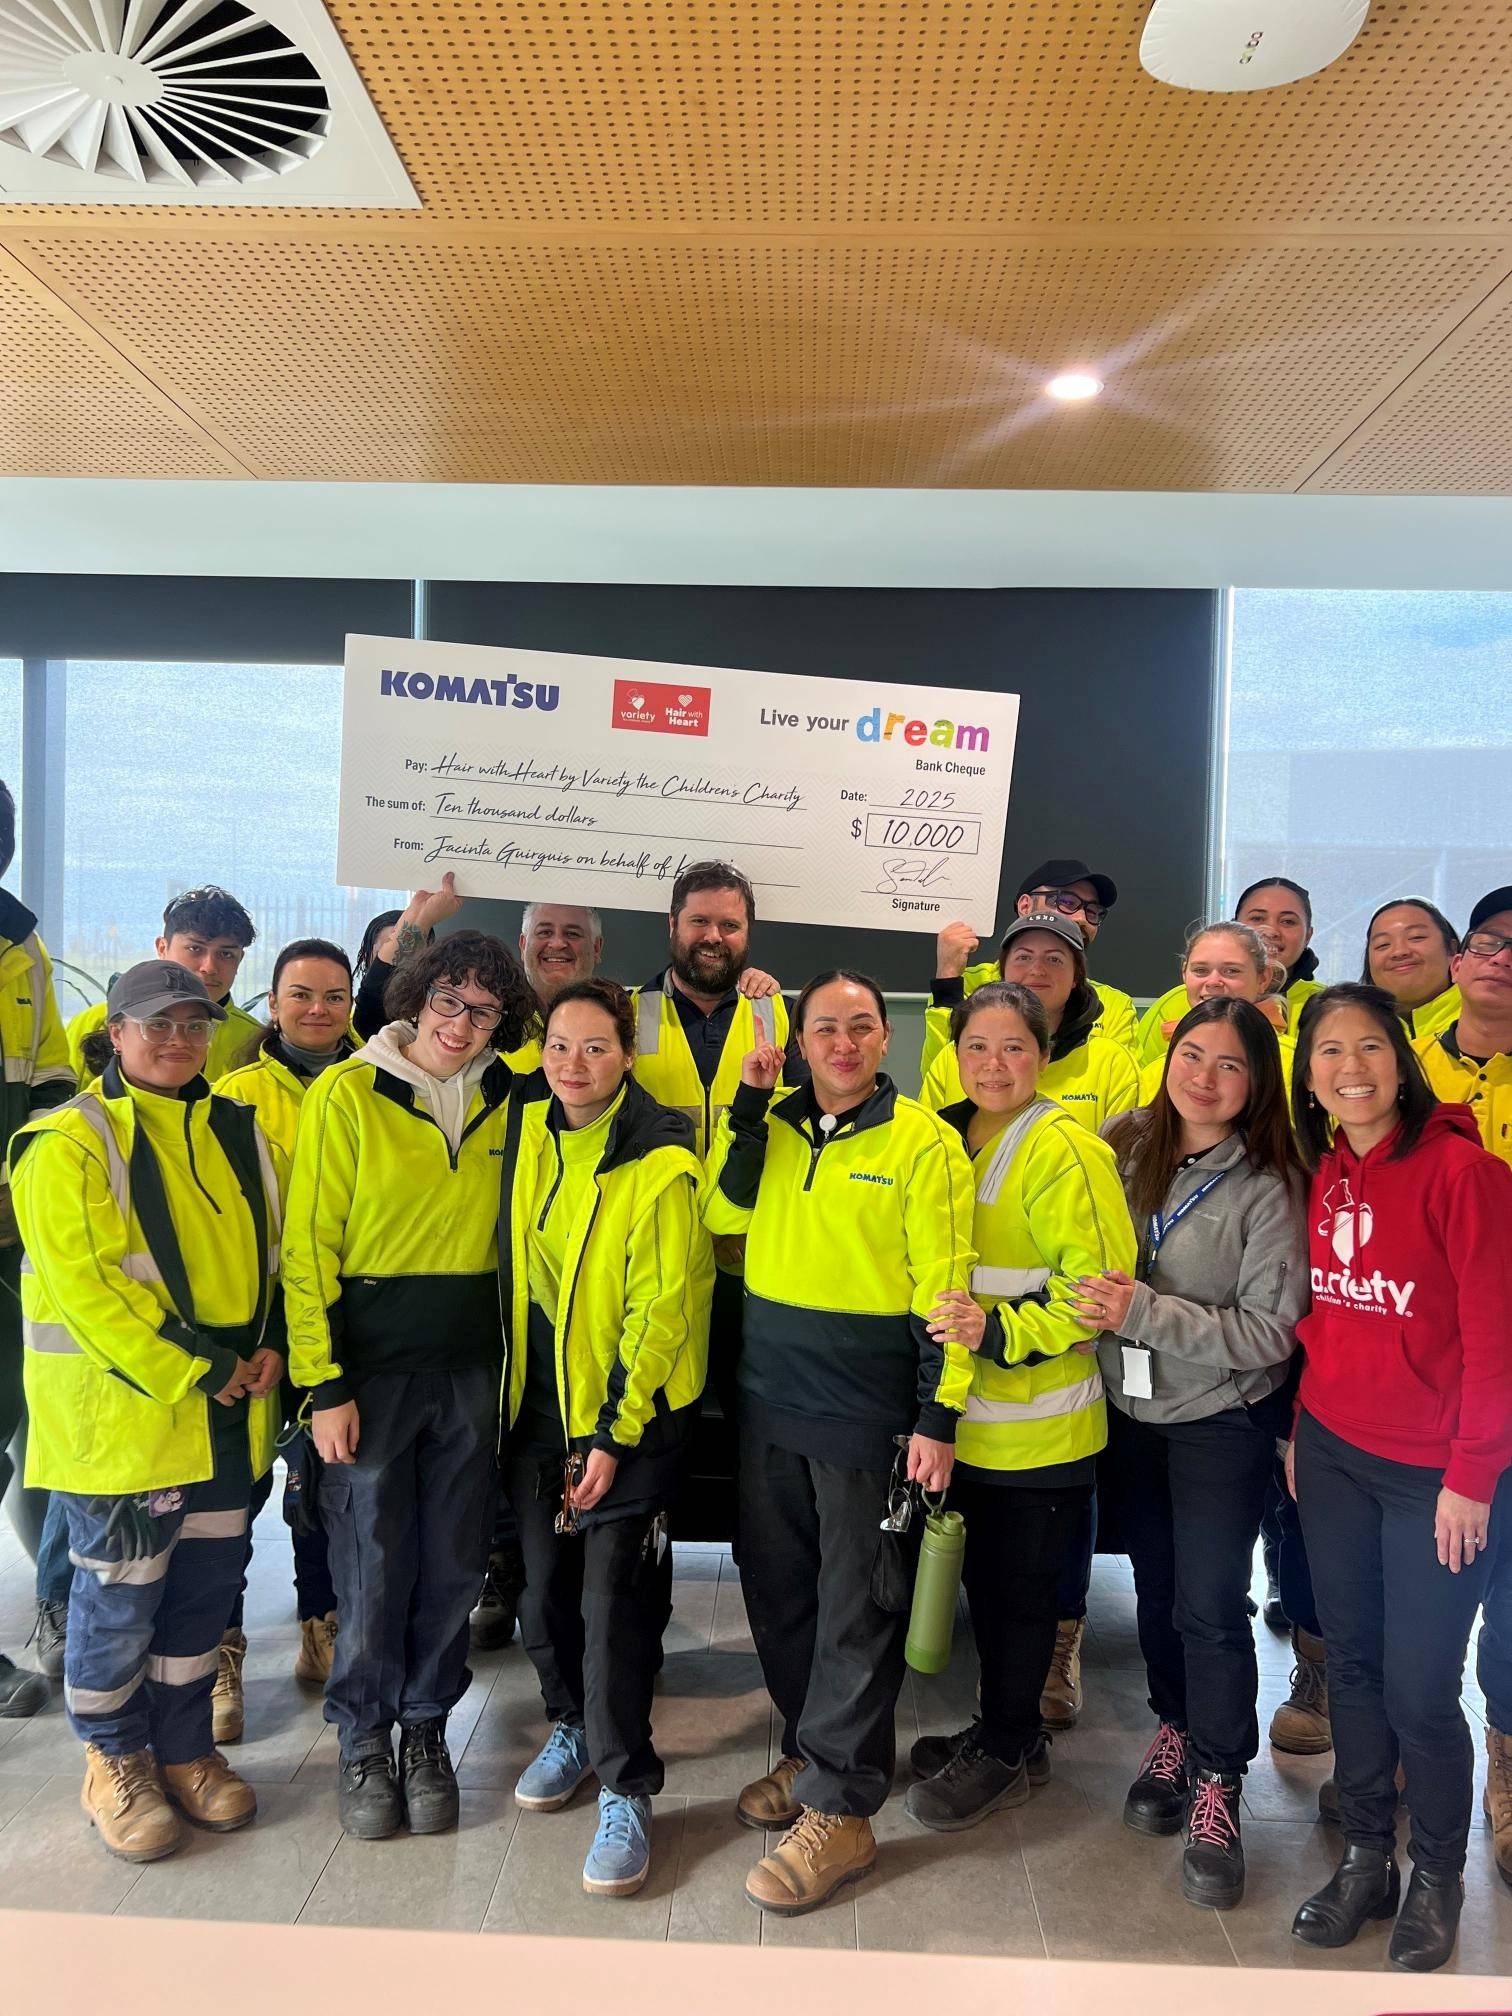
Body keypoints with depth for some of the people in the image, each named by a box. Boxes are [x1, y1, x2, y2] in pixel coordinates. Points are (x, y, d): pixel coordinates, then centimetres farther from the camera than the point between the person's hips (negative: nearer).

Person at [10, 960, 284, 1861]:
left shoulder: (240, 1132, 9)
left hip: (228, 1417, 6)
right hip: (122, 1413, -5)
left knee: (203, 1591, 15)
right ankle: (116, 1762, 29)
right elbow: (84, 1287, -17)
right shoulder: (68, 1143, -10)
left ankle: (185, 1749, 34)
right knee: (120, 1599, 7)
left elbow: (274, 1250, 15)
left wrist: (269, 1348, -1)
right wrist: (196, 1373, -18)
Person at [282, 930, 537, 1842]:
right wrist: (325, 1383, -11)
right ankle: (365, 1741, 27)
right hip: (372, 1365, -3)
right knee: (373, 1562, 6)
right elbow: (309, 1246, -7)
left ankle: (426, 1728, 32)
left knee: (454, 1562, 11)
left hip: (471, 1367, 3)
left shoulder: (504, 1099, 4)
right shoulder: (347, 1093, -7)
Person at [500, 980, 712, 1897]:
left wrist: (615, 1435, -15)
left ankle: (628, 1793, 12)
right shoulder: (536, 1136, 2)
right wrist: (513, 1394, 11)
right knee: (545, 1587, 14)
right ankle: (574, 1728, 38)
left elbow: (661, 1311, -16)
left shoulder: (662, 1167, -17)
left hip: (633, 1410, -6)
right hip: (542, 1401, 6)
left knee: (614, 1598, -4)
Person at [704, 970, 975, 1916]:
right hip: (772, 1396, 6)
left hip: (868, 1411, -6)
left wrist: (939, 1414, -13)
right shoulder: (774, 1127, 7)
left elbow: (945, 1285, -10)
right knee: (777, 1590, 17)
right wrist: (749, 1101, -9)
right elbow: (723, 1213, -4)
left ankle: (840, 1810, 17)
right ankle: (811, 1750, 38)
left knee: (856, 1611, 4)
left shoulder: (923, 1140, -9)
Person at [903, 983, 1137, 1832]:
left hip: (1039, 1425, -7)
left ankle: (1010, 1751, 29)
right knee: (984, 1577, 19)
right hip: (967, 1414, 7)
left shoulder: (1066, 1150, -17)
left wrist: (1000, 1329, -28)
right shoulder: (949, 1137, 6)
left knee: (1019, 1586, 9)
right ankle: (1000, 1727, 38)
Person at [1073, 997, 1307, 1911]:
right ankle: (1176, 1728, 40)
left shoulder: (1269, 1186, -16)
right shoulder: (1126, 1143, -5)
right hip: (1130, 1407, 4)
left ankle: (1217, 1782, 20)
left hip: (1221, 1420, -4)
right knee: (1156, 1587, 18)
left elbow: (1270, 1330, -18)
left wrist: (1145, 1313, -25)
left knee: (1211, 1605, -1)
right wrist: (1099, 1307, -9)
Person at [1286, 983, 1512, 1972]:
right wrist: (1301, 1429, 10)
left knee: (1418, 1687, 4)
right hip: (1333, 1454, 5)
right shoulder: (1325, 1174, 4)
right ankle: (1366, 1855, 33)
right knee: (1353, 1665, 15)